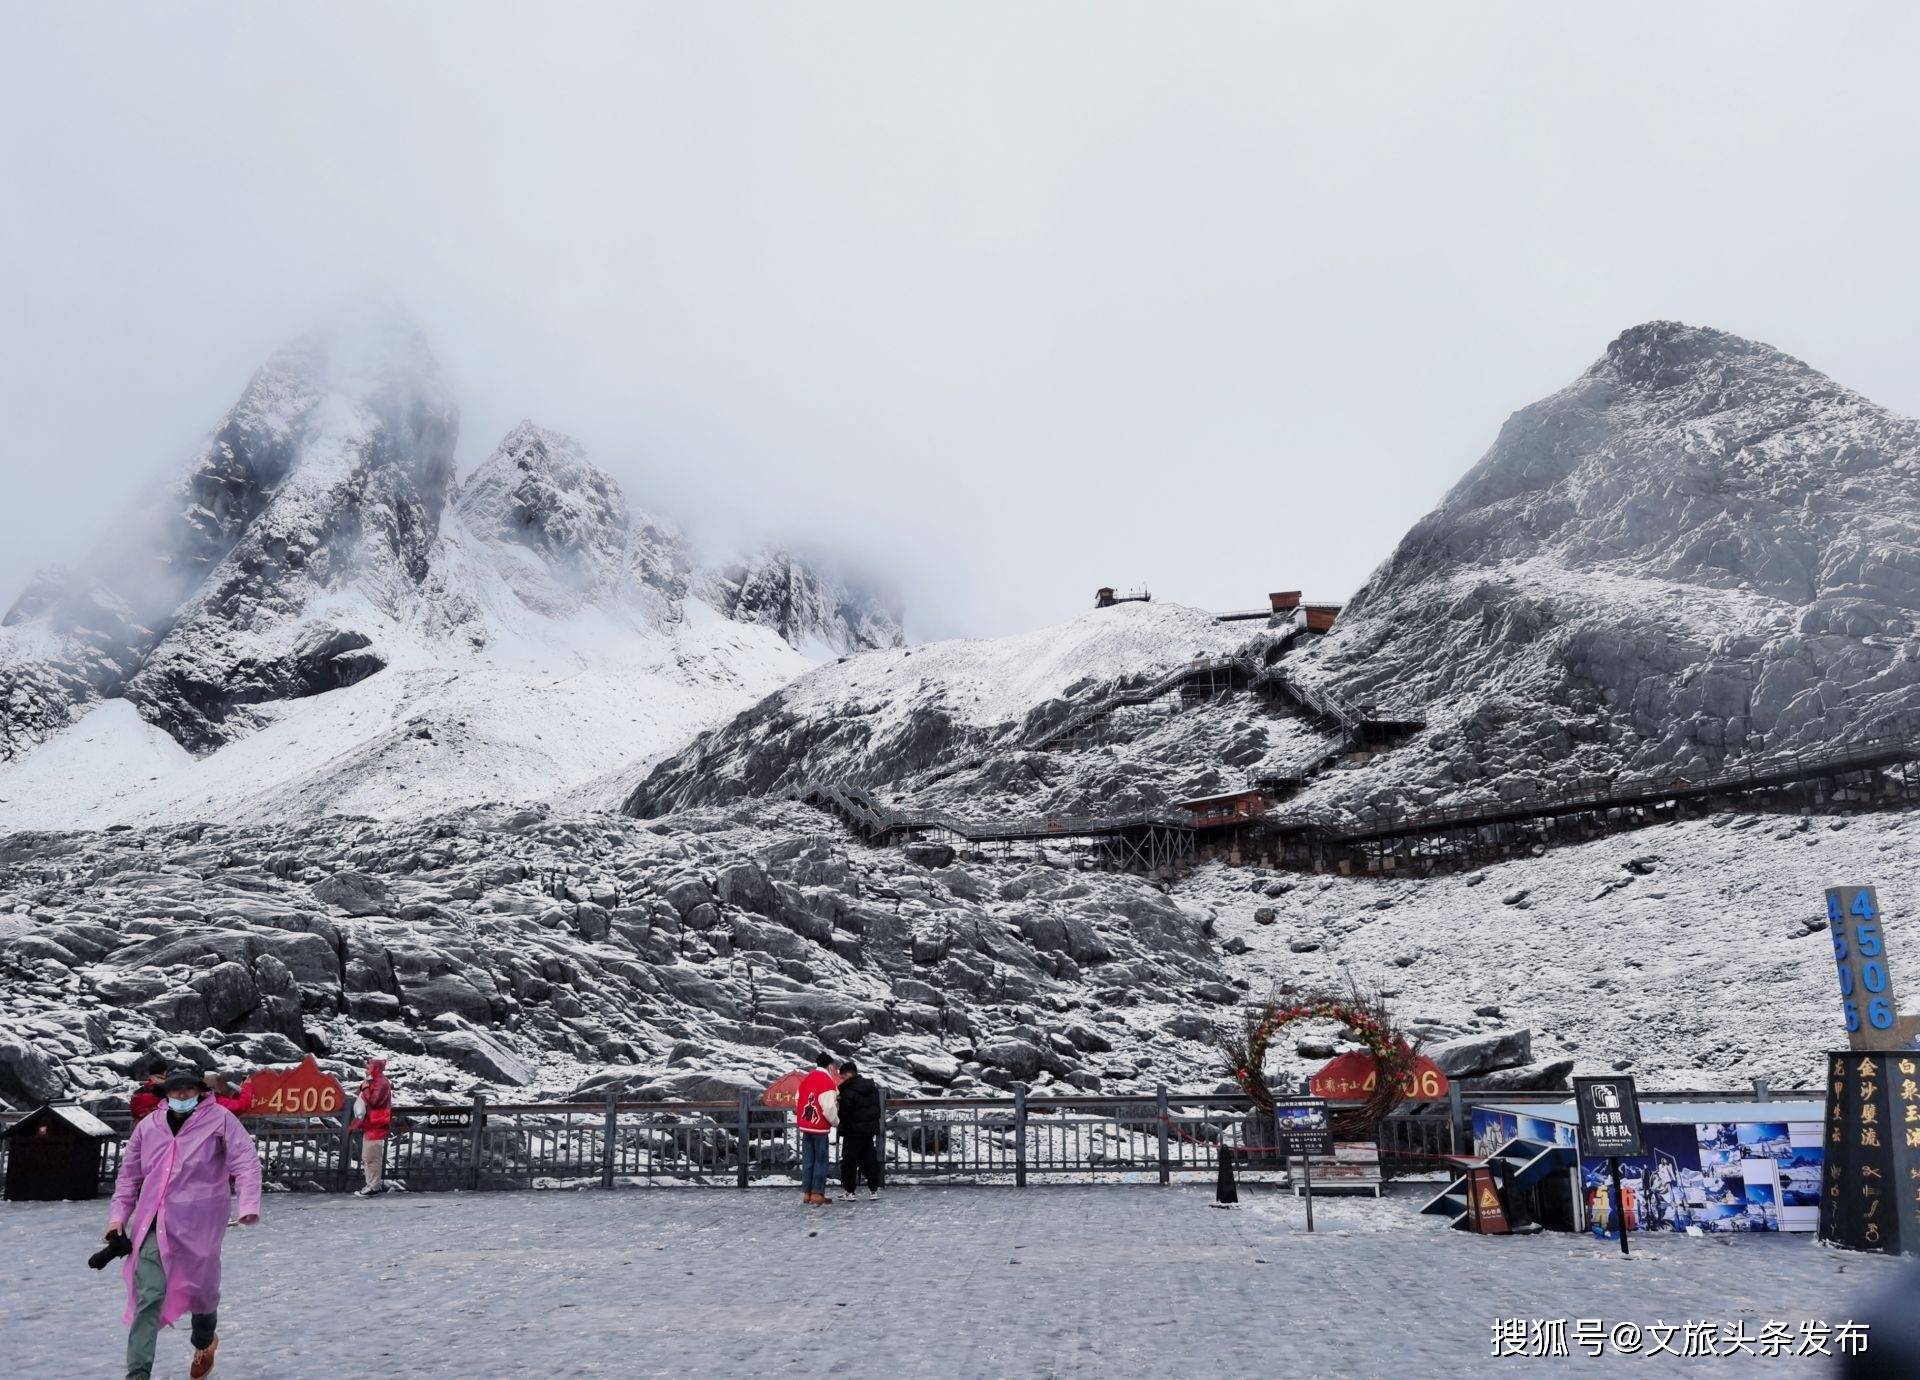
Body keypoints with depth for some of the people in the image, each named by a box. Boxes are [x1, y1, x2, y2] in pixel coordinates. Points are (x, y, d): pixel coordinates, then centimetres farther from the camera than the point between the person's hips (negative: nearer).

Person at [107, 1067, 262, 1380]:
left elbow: (246, 1163, -11)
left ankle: (205, 1342, 43)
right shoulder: (148, 1126, 9)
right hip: (153, 1224, 2)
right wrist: (118, 1215, 11)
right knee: (149, 1295, -11)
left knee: (201, 1289, 13)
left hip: (199, 1224, -2)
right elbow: (129, 1175, 19)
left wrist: (249, 1205, -23)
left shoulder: (219, 1119, -3)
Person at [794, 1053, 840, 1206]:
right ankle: (817, 1196, -1)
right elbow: (828, 1107, -19)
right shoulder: (827, 1081, -13)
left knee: (808, 1160, 12)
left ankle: (806, 1194, 14)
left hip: (805, 1127, 7)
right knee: (820, 1161, 0)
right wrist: (836, 1122, -3)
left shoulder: (806, 1079, 10)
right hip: (820, 1128, -7)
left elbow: (797, 1101, 16)